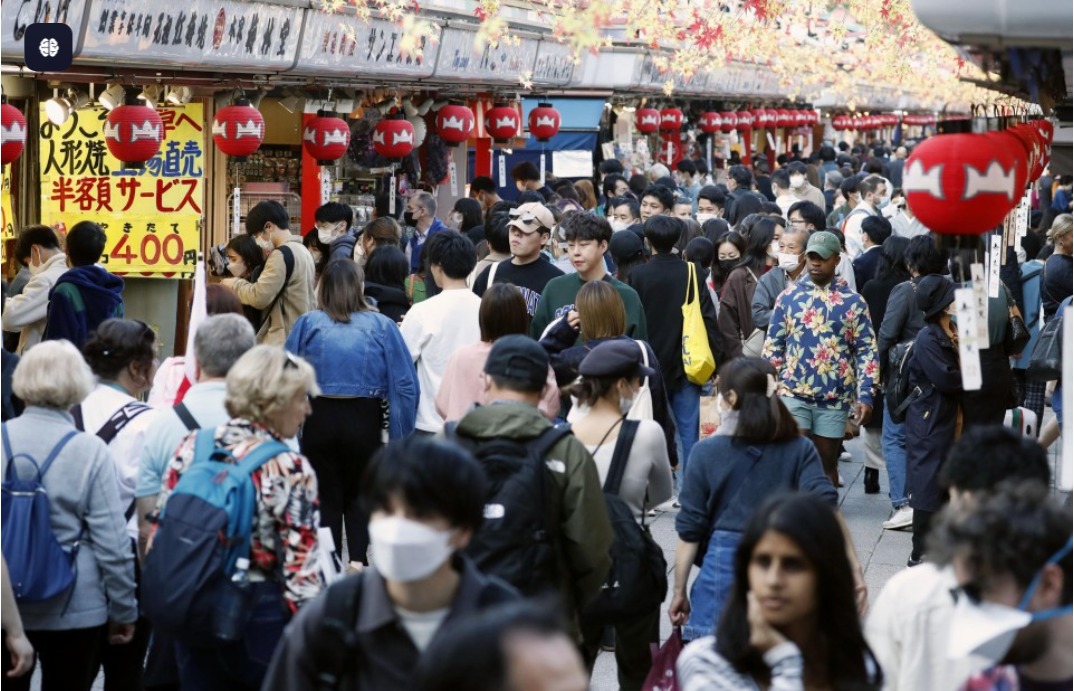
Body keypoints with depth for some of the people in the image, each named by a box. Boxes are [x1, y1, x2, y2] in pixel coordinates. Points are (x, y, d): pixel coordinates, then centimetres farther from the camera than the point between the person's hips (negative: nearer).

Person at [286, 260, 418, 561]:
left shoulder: (308, 323, -2)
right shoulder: (382, 325, -1)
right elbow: (405, 385, -5)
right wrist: (400, 435, -2)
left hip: (319, 420, 0)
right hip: (365, 421, 0)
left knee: (325, 499, 13)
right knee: (360, 499, 16)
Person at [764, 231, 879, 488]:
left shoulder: (853, 302, 2)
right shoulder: (788, 297, 4)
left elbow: (867, 352, 1)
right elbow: (773, 346, 6)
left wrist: (865, 396, -7)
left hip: (835, 399, 0)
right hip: (793, 393, 0)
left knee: (827, 464, 9)